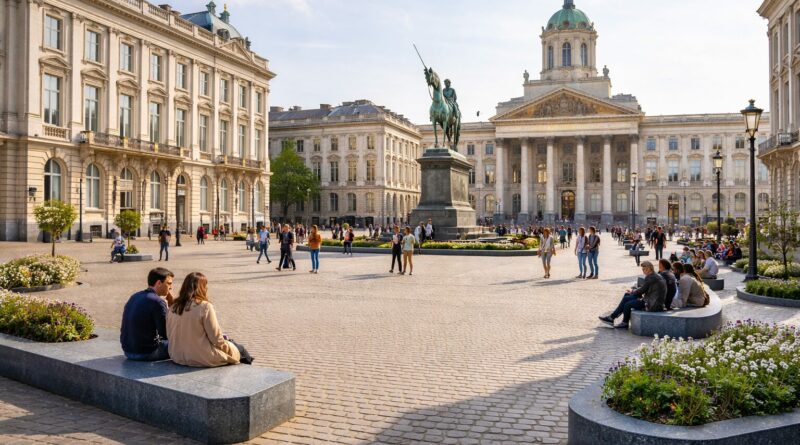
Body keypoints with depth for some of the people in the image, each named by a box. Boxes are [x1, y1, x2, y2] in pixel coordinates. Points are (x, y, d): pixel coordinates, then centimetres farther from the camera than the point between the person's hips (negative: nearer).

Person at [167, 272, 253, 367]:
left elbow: (170, 334, 8)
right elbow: (216, 338, -17)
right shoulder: (205, 307, -19)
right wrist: (226, 343, 5)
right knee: (239, 349, 17)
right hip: (202, 359, -7)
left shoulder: (173, 308, -1)